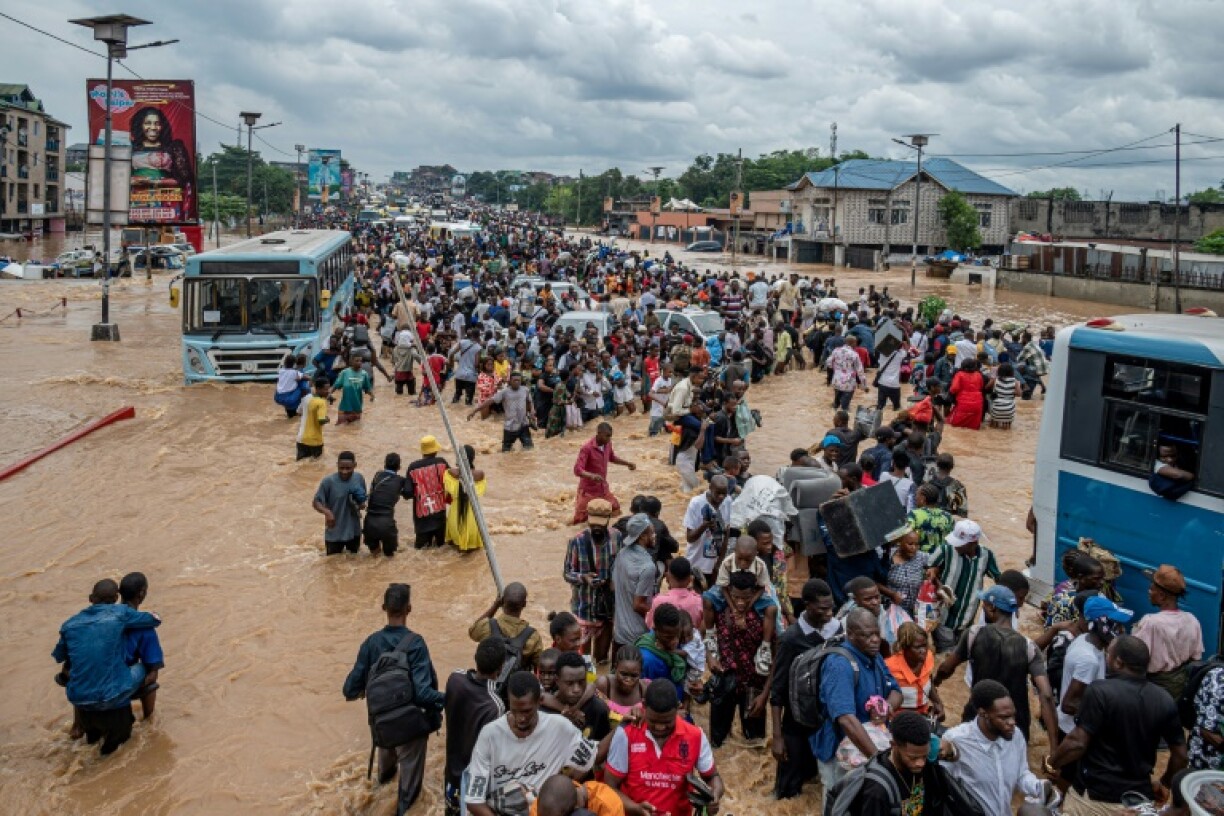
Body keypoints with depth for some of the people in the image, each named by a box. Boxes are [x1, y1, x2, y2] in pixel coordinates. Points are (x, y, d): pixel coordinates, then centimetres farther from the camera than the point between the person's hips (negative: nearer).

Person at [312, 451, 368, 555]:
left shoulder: (359, 478, -8)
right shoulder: (328, 481, -20)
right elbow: (316, 502, -14)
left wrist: (361, 505, -17)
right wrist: (327, 512, -34)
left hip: (354, 531, 3)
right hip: (334, 533, -3)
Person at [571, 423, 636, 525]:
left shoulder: (607, 444, -2)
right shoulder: (587, 448, -24)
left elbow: (612, 457, 21)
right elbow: (577, 470, -30)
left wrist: (627, 463, 8)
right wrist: (591, 475, -47)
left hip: (603, 488, 7)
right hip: (588, 490, -7)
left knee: (615, 509, 15)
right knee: (580, 519, -6)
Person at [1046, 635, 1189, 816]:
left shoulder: (1100, 691, -18)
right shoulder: (1165, 700, -2)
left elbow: (1078, 743, -20)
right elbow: (1180, 754, 5)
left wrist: (1051, 763, -3)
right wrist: (1165, 784, 22)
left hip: (1094, 797, -4)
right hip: (1139, 798, 4)